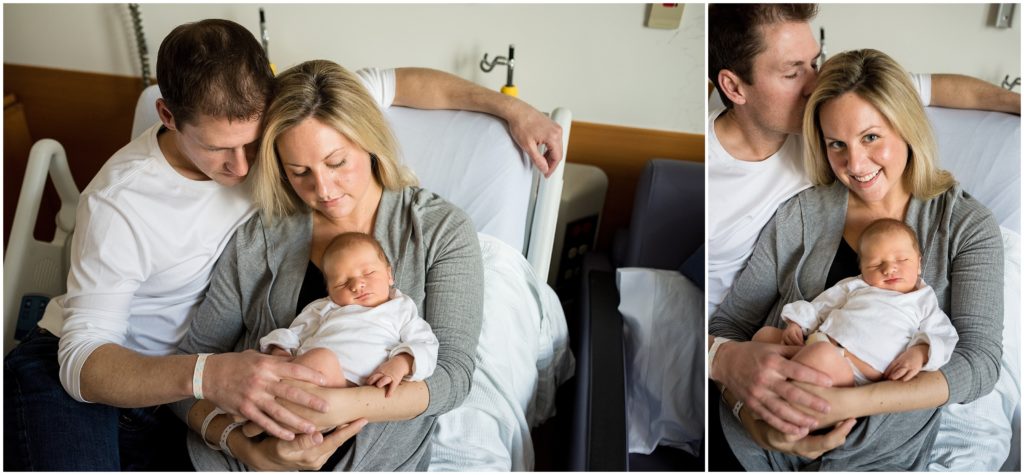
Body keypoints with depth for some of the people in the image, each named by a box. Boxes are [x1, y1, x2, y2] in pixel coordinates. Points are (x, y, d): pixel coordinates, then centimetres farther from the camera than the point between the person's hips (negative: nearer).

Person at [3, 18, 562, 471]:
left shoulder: (259, 124, -13)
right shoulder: (118, 204, -26)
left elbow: (387, 83, -2)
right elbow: (83, 358, -30)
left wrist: (509, 106, -3)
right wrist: (207, 375, -49)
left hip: (171, 391, 5)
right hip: (80, 371, -4)